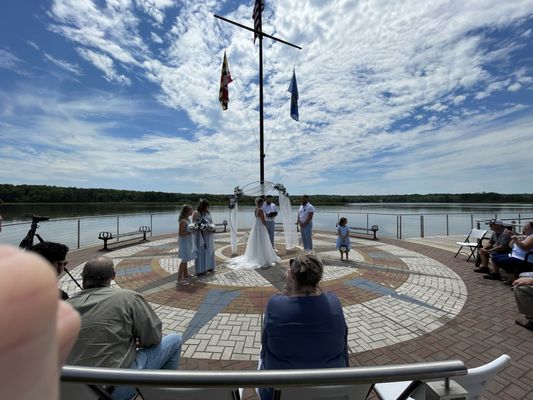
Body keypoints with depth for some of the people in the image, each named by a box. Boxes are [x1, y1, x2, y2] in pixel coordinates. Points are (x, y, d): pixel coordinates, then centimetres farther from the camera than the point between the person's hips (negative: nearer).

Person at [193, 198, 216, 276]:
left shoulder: (208, 212, 7)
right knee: (201, 252, 2)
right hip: (201, 235, -7)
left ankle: (208, 267, 31)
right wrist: (202, 228, -25)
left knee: (209, 251, 15)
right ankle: (200, 270, 16)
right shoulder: (196, 213, -12)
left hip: (209, 235, 7)